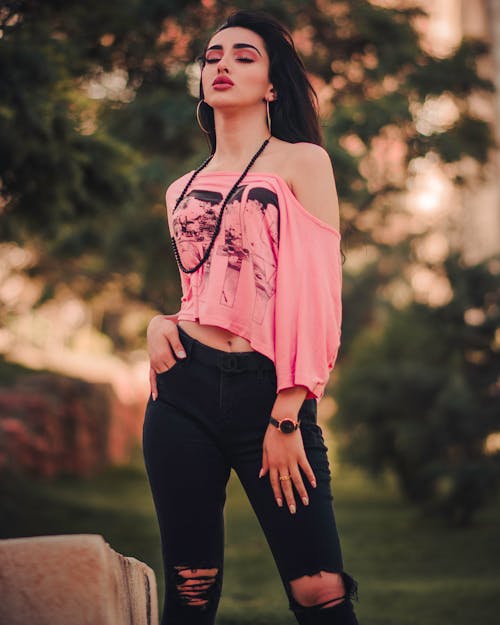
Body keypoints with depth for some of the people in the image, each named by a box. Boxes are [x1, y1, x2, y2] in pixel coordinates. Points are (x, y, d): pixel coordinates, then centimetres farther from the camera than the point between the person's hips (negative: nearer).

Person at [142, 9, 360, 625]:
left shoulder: (301, 162, 3)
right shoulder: (182, 190, 17)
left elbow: (317, 291, -4)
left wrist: (287, 416, -12)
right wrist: (159, 323, 4)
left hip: (266, 390, -4)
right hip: (185, 389, 4)